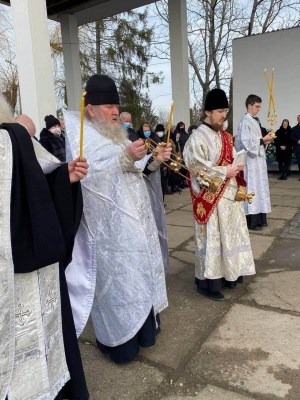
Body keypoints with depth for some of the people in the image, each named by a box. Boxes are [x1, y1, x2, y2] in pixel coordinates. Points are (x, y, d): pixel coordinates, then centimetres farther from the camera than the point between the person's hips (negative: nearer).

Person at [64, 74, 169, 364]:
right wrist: (126, 156, -31)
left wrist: (154, 159, 0)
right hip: (110, 226, -9)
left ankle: (141, 326, 36)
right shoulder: (82, 137, -11)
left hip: (134, 219, 9)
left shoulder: (116, 135, 14)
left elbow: (133, 172, 17)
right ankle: (119, 340, 19)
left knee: (137, 273, 18)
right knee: (117, 279, 1)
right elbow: (90, 175, -27)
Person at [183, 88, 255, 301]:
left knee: (230, 235, 16)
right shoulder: (198, 138, -13)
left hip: (230, 195, 9)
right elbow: (196, 169, -19)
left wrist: (237, 168, 0)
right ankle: (208, 282, 13)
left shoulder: (225, 136, 13)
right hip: (211, 198, -8)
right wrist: (224, 172, -18)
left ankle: (228, 274, 32)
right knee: (211, 239, -1)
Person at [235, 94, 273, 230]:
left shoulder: (254, 121, 15)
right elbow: (246, 142, -21)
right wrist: (263, 140, -16)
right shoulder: (245, 122, -14)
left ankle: (259, 218, 22)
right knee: (252, 188, -5)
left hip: (258, 158, 10)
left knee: (259, 187, 13)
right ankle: (252, 221, 2)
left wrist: (264, 141, 3)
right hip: (251, 160, -10)